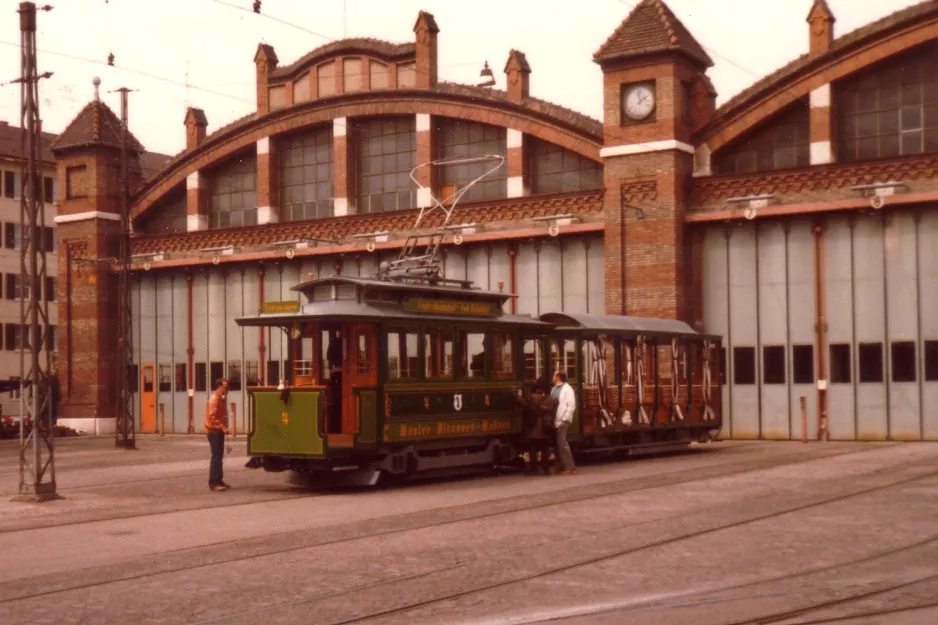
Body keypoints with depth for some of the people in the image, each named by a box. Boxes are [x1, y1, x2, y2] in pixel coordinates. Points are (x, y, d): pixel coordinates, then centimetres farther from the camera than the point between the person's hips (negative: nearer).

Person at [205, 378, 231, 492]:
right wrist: (223, 427, -27)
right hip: (214, 431, -10)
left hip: (218, 431, 10)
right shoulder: (214, 399, -14)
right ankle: (213, 482, -11)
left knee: (219, 456, 12)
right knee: (216, 456, -11)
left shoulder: (220, 398, 17)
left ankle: (218, 481, 17)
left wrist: (223, 427, 12)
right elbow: (212, 416, -23)